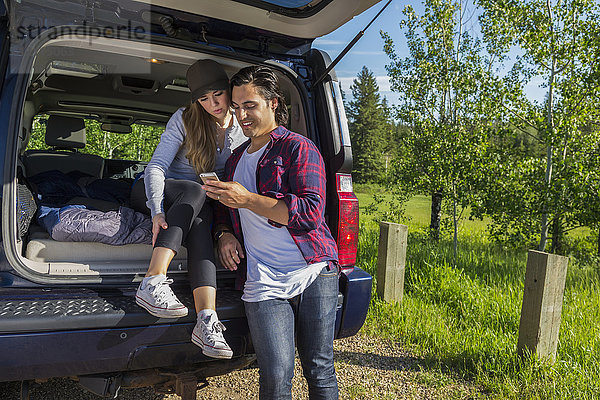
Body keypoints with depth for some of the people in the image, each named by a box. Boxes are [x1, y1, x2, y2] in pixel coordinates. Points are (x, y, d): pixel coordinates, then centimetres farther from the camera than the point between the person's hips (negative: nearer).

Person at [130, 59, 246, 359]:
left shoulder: (242, 129, -2)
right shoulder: (184, 120, -10)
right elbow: (156, 166, -17)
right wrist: (157, 211, -36)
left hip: (198, 208, 2)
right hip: (153, 194, -1)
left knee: (200, 224, -35)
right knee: (195, 192, -36)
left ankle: (206, 321, -49)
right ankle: (153, 281, -46)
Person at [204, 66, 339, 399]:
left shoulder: (298, 147, 0)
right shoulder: (236, 159, 21)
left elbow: (311, 212, -12)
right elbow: (223, 207, 30)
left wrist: (247, 199, -15)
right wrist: (224, 233, 7)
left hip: (313, 273, -3)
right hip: (264, 282, 4)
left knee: (319, 371, 5)